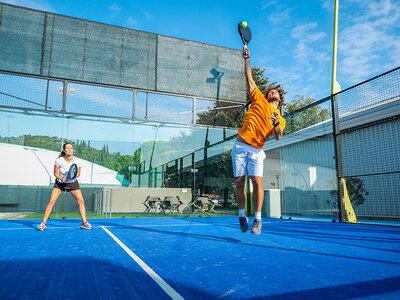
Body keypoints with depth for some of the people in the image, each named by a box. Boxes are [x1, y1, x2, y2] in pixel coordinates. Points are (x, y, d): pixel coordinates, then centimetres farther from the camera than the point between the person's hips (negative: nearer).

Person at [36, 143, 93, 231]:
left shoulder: (76, 161, -18)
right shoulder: (59, 161, -20)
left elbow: (78, 173, -6)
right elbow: (55, 173, -8)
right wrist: (61, 178, -27)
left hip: (72, 183, 1)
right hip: (59, 183, -1)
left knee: (81, 200, -8)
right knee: (51, 201, -12)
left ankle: (84, 223, 2)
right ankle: (43, 223, 1)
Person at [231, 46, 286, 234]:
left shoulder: (280, 119, 13)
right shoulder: (259, 99, 16)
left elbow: (277, 137, -3)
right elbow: (249, 79, 18)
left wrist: (276, 124, -22)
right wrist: (247, 59, 19)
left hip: (256, 150, -1)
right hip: (240, 146, 1)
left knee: (257, 181, -13)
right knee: (239, 182, -1)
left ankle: (257, 219, -4)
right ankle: (242, 216, 13)